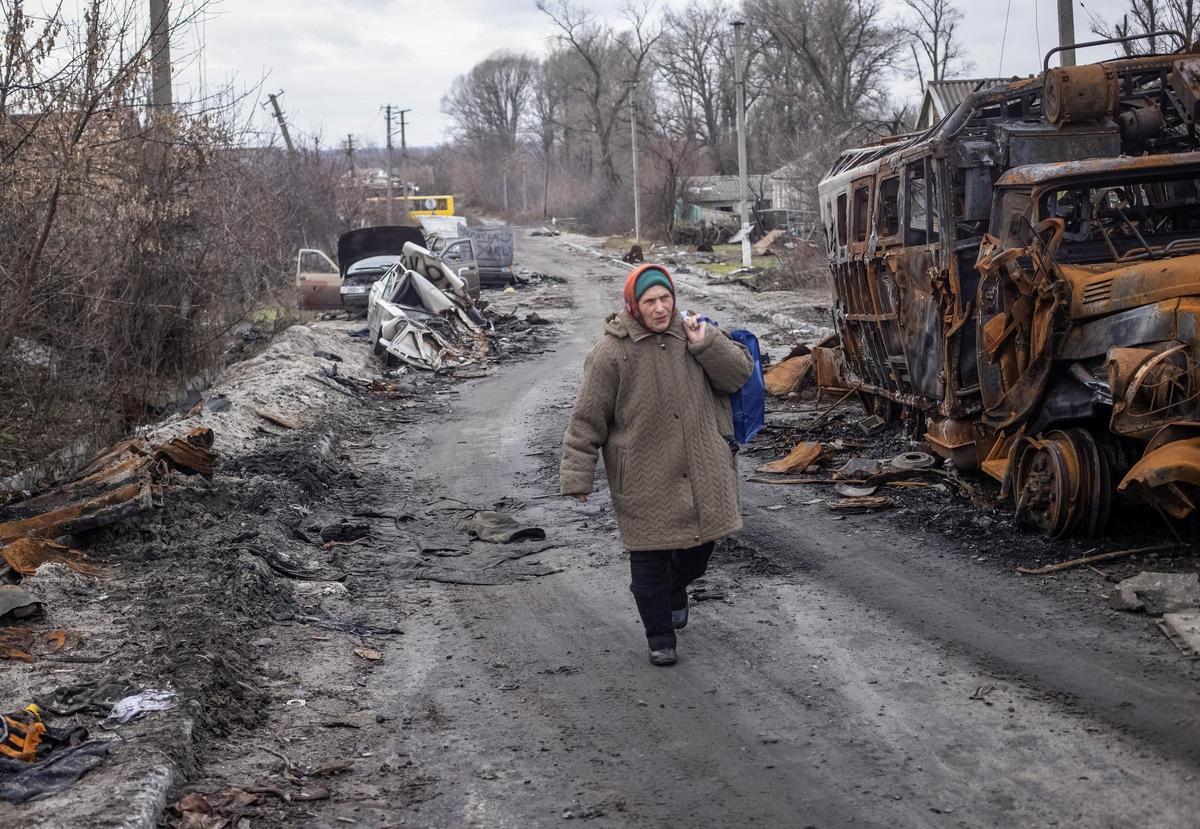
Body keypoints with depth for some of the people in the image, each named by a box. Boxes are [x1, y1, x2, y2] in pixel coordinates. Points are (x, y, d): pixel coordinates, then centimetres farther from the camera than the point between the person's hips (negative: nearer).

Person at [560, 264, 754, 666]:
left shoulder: (693, 332, 2)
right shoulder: (611, 352, -11)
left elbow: (739, 373, 2)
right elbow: (587, 420, -7)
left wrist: (705, 344, -13)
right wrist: (577, 477, -9)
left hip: (701, 474, 4)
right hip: (644, 481, -4)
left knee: (699, 546, 18)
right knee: (649, 560, 3)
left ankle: (675, 591, 50)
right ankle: (660, 637, 21)